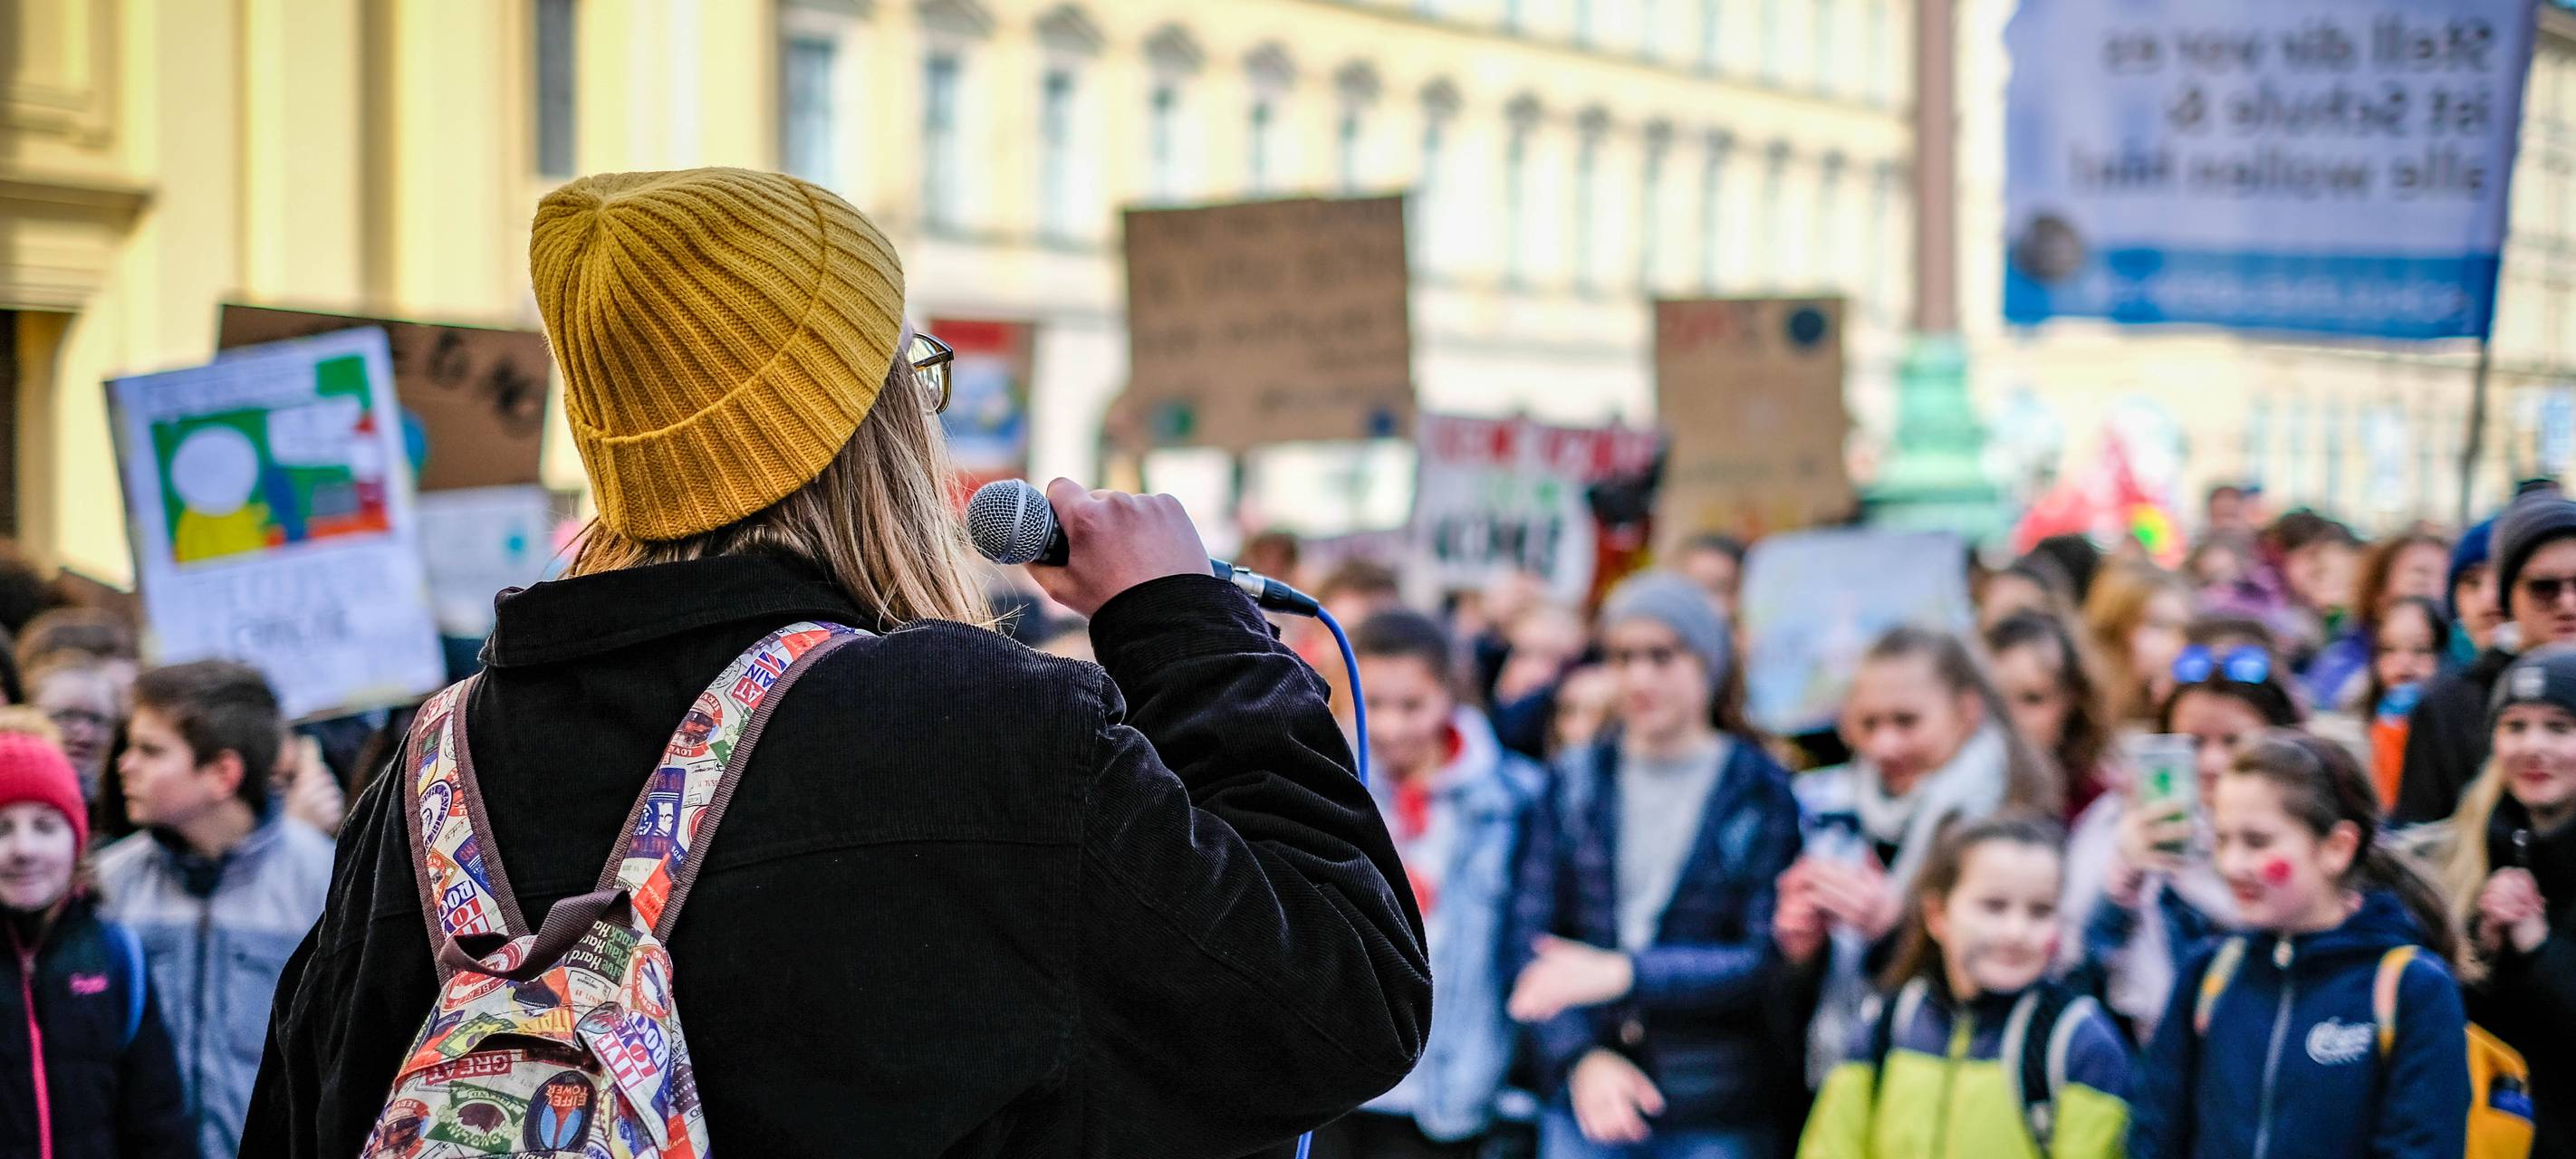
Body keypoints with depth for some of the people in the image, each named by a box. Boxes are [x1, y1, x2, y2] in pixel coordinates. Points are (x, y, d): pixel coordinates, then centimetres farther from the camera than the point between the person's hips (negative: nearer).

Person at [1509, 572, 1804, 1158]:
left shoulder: (1763, 794, -1)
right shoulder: (1576, 784, 7)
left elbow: (1769, 961, -5)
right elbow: (1535, 941, 5)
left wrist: (1625, 974, -15)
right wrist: (1581, 1058, -11)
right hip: (1585, 1105, 2)